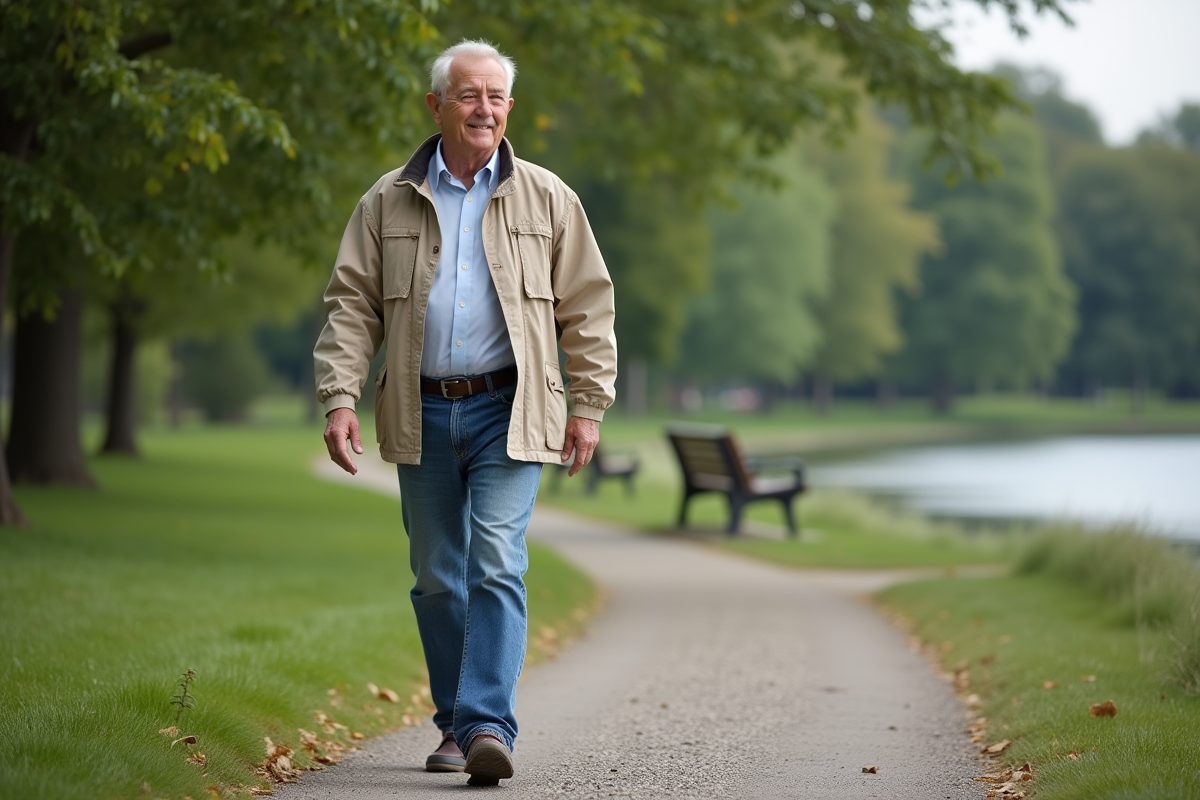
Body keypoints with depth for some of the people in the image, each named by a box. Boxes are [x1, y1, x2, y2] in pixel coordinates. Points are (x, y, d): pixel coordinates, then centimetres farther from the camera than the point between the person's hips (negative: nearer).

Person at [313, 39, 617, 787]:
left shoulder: (546, 198, 5)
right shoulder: (388, 203, 7)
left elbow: (588, 305, 7)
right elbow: (352, 305, 6)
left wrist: (589, 404, 1)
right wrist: (340, 397, -6)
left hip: (507, 410, -2)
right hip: (423, 415, 2)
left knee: (496, 564, -14)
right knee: (437, 578, 8)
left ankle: (489, 724, -16)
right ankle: (456, 725, 20)